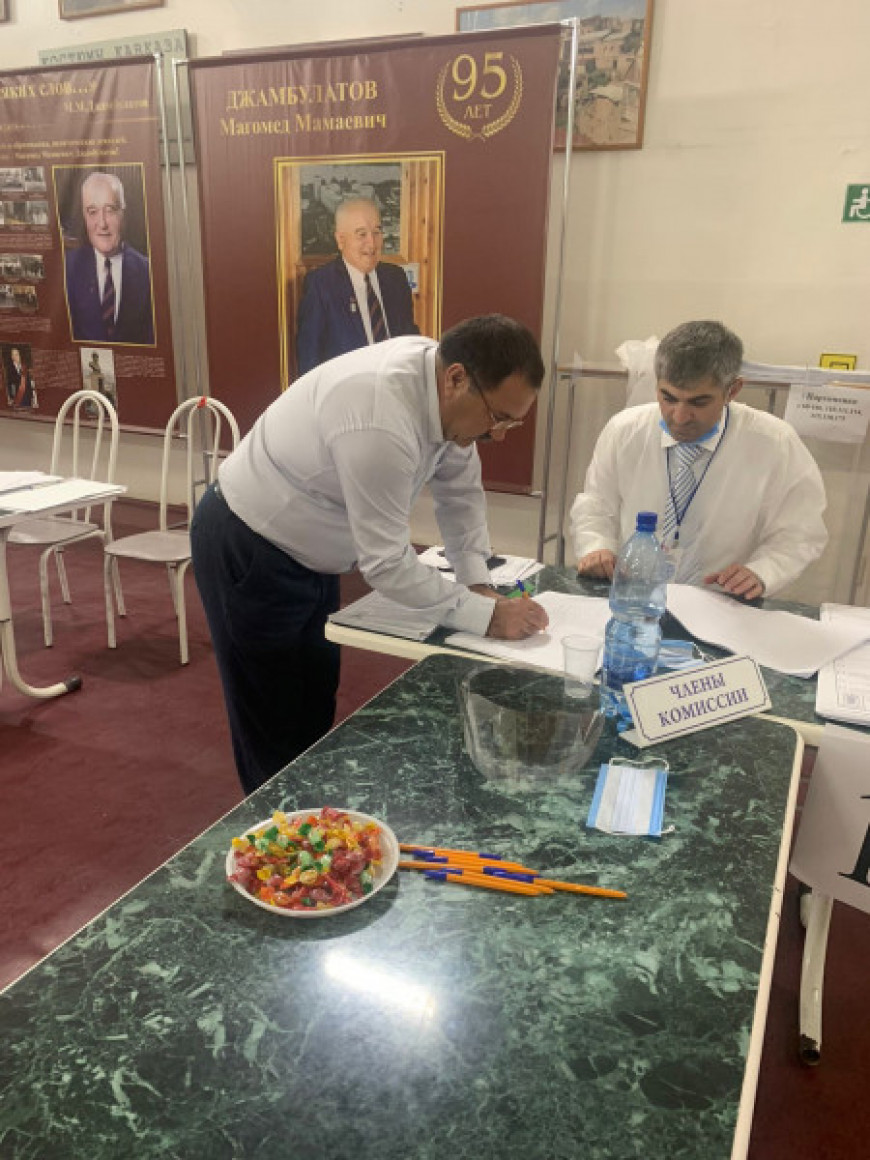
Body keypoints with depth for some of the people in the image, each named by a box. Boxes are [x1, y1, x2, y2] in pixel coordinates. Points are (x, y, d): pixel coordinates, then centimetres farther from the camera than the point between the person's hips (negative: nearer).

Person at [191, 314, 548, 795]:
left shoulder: (443, 385, -9)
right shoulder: (381, 422, -37)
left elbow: (460, 491, 3)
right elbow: (387, 563, -31)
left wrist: (479, 583, -6)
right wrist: (487, 615, -24)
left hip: (306, 549, 9)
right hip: (247, 552, -8)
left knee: (315, 708, 18)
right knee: (277, 725, 4)